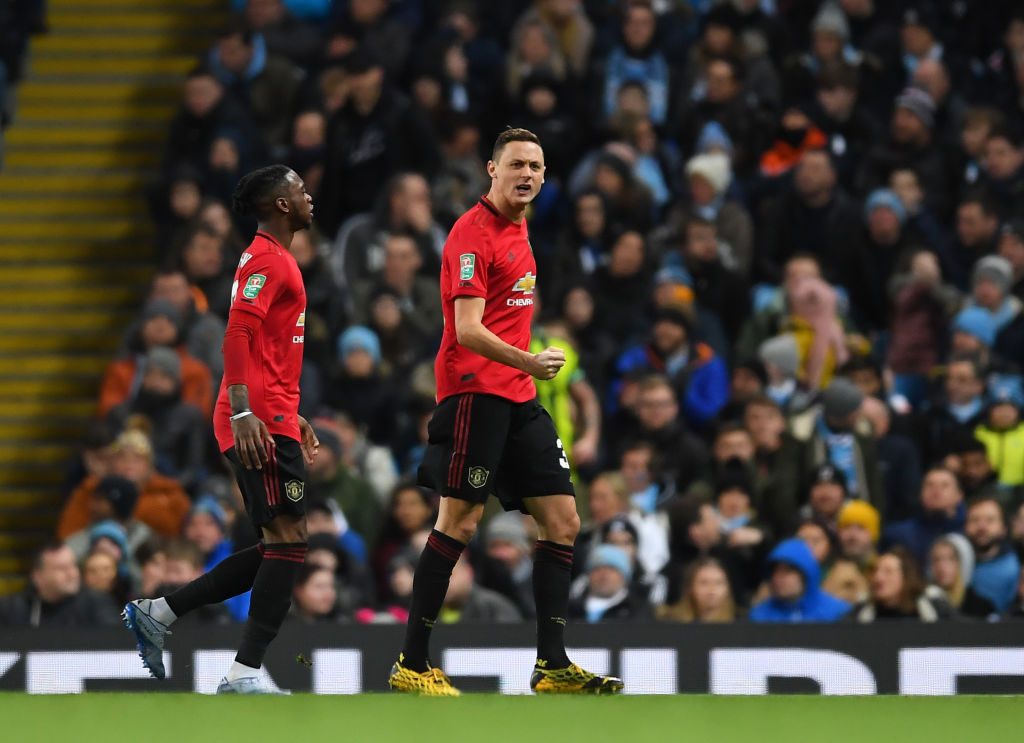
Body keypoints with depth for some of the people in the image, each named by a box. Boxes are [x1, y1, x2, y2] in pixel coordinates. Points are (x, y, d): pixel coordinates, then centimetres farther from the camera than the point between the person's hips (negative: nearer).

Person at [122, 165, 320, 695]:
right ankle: (244, 676, -17)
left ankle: (156, 614, 11)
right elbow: (238, 333, -20)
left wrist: (293, 417, 29)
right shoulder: (267, 259, -8)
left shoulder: (274, 259, 23)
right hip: (260, 425, -10)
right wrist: (244, 413, -28)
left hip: (268, 424, 10)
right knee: (288, 541, -13)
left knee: (278, 550, 10)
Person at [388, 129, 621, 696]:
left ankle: (552, 665, 5)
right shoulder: (472, 233, -11)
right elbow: (468, 330, -19)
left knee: (562, 522, 4)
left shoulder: (517, 229, 16)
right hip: (475, 390, -9)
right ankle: (411, 664, -3)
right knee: (460, 523, -9)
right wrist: (528, 363, -27)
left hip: (518, 396, 9)